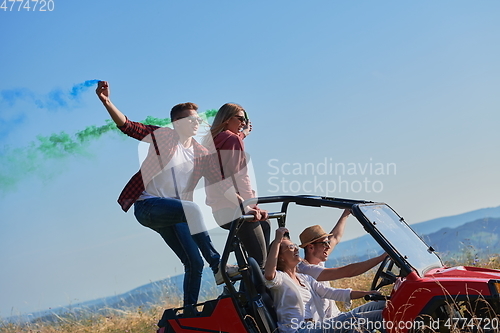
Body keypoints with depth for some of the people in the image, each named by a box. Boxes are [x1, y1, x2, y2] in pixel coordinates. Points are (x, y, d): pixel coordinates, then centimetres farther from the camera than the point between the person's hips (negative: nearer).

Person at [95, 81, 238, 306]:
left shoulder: (200, 154, 10)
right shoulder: (164, 136, -3)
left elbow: (220, 181, 5)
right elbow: (128, 127, -12)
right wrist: (106, 102, -27)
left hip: (174, 214, 6)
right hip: (148, 205, -6)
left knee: (194, 263, -3)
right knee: (191, 208, -33)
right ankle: (218, 266, -28)